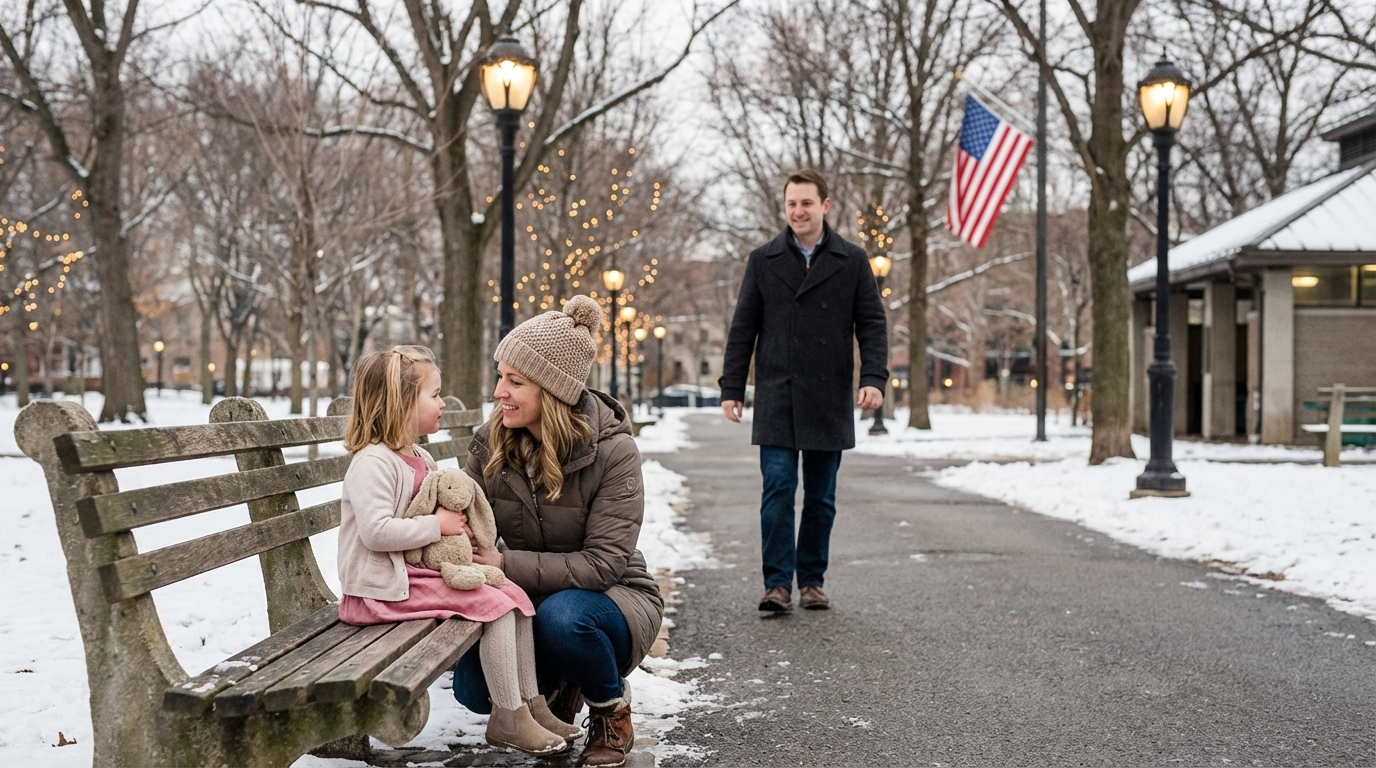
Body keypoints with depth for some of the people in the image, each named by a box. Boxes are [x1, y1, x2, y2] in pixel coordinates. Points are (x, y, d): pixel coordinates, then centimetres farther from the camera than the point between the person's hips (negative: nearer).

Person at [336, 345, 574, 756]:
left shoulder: (421, 459, 15)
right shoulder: (373, 463, -18)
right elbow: (376, 532, -28)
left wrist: (459, 525, 6)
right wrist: (437, 525, -20)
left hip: (423, 569, 10)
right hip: (386, 586, -10)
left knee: (515, 595, 2)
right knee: (495, 606, -19)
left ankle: (530, 702, 8)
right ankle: (507, 718, -10)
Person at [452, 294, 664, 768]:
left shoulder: (612, 451, -20)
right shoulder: (490, 444, -6)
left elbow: (603, 564, -24)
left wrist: (506, 564, -31)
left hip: (615, 599, -4)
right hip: (530, 600, 5)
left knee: (562, 615, -37)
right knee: (473, 689, -17)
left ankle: (613, 712, -5)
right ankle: (560, 685, 18)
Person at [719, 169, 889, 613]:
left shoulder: (852, 261, 6)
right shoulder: (763, 261, 7)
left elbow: (872, 324, 4)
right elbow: (743, 328, 8)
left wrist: (874, 378, -10)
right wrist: (731, 388, 3)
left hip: (829, 401, 0)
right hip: (776, 400, 0)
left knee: (821, 497, 7)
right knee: (778, 491, -6)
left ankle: (812, 581, 16)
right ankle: (777, 583, -2)